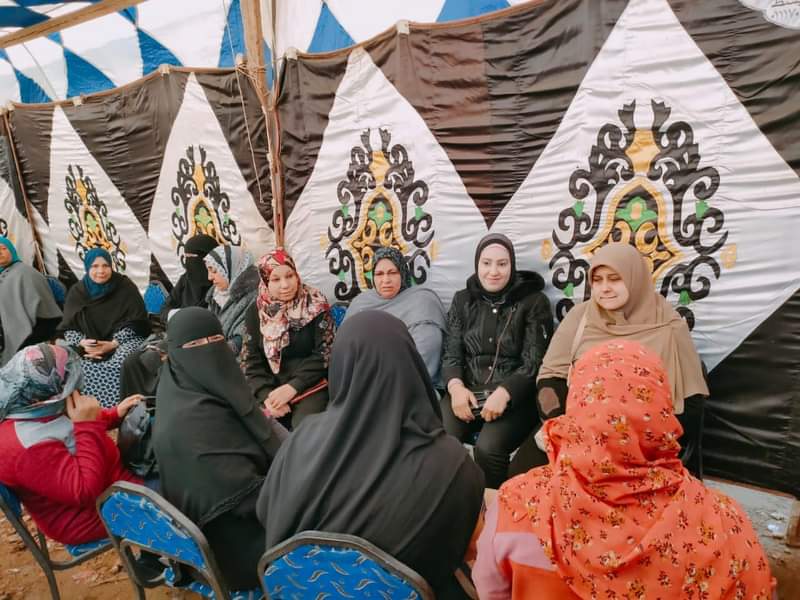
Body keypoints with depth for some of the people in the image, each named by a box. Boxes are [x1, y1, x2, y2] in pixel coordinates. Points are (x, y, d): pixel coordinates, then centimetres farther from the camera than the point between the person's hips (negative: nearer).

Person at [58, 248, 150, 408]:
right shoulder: (77, 291, 7)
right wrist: (82, 343, -15)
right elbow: (68, 327, 6)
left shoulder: (126, 288, -3)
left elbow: (135, 323, -6)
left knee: (119, 365, -32)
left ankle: (115, 409, -20)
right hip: (88, 345, 3)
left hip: (124, 340, -3)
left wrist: (113, 344, -18)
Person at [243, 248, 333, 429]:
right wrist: (266, 395, -14)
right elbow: (253, 361, 3)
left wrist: (292, 388, -19)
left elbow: (324, 353, -9)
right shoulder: (255, 311, 3)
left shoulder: (315, 304, -7)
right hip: (270, 386, 3)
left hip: (310, 384, -3)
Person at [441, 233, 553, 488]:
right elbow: (451, 353, 9)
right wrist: (456, 386, -12)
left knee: (488, 448, -29)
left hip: (515, 397, -2)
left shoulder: (533, 302, 2)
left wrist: (504, 393, -20)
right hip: (467, 391, 3)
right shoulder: (463, 300, 13)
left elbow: (535, 361, -4)